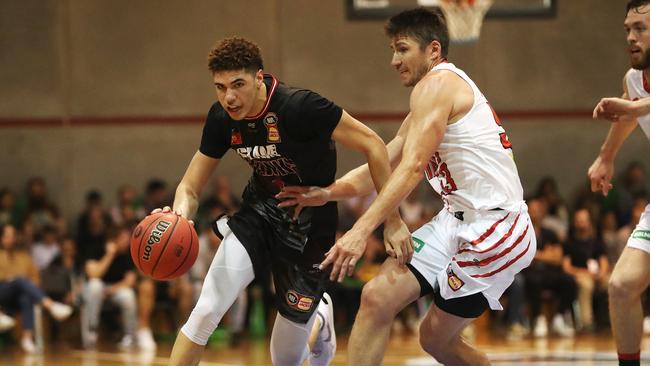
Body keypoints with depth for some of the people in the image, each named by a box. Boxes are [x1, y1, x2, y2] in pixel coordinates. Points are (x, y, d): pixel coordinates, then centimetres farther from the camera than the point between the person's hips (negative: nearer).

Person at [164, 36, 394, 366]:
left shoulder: (299, 106, -27)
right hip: (259, 214, 4)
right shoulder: (222, 118, -9)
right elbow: (190, 187, -1)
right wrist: (179, 215, -26)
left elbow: (371, 144, -21)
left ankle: (318, 319, 42)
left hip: (309, 227, -4)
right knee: (206, 311, -21)